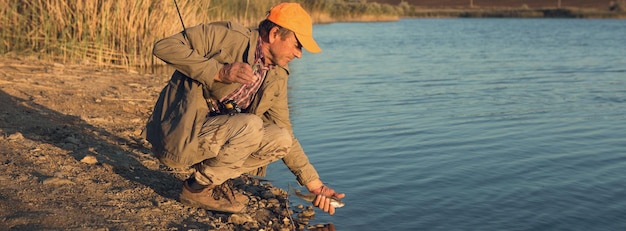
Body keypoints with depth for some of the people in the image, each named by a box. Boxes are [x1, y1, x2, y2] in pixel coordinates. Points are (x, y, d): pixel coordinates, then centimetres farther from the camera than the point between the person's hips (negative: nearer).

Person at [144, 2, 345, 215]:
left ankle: (213, 179, 5)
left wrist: (314, 183, 6)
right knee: (250, 125, -28)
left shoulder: (277, 77, 6)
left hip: (213, 138, 7)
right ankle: (197, 188, -8)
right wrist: (219, 72, -25)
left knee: (281, 139, -7)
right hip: (178, 136, -7)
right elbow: (164, 47, -17)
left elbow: (285, 137, 11)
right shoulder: (228, 35, -13)